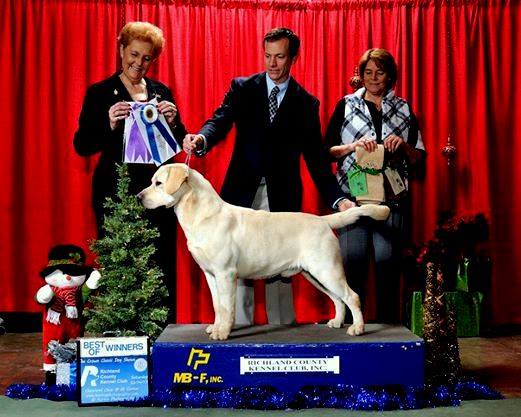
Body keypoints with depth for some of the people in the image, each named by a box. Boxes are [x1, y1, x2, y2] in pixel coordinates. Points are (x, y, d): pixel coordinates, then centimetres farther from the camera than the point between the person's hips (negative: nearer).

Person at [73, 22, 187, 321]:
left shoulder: (162, 92, 13)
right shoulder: (100, 93, 3)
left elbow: (180, 142, 14)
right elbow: (82, 146, -2)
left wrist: (173, 121, -6)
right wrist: (110, 125, -18)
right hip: (116, 192, -3)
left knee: (162, 269, 2)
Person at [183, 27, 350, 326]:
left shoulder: (306, 103, 6)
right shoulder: (243, 88, 5)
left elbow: (315, 156, 4)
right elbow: (221, 121, -10)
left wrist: (337, 198, -6)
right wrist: (202, 139, -34)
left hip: (282, 197, 0)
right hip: (243, 191, 0)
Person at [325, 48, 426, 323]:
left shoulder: (404, 110, 14)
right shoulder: (347, 105, 11)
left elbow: (419, 160, 13)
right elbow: (327, 150, 5)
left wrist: (403, 146, -6)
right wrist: (354, 146, -11)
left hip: (392, 200, 1)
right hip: (353, 197, -1)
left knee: (388, 267, 0)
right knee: (351, 266, -4)